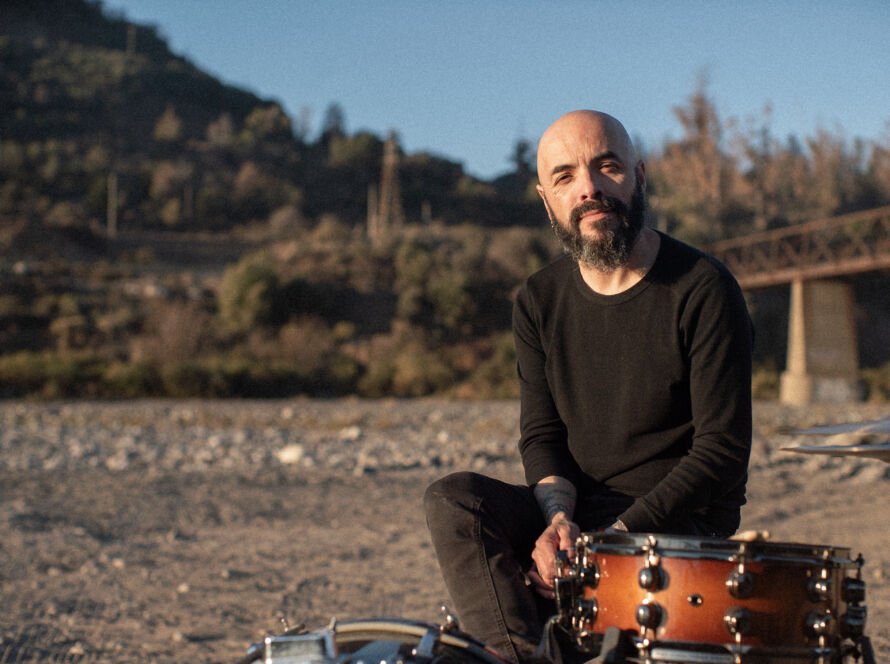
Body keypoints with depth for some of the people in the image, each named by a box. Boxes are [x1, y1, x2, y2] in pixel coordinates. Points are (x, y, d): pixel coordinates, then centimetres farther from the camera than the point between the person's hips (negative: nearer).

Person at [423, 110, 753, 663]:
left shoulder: (703, 290, -11)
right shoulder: (540, 301, 6)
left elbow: (722, 451, -13)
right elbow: (542, 433, 6)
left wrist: (617, 535, -20)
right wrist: (559, 514, -16)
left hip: (682, 521, -5)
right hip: (580, 512, 5)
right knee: (453, 499, -20)